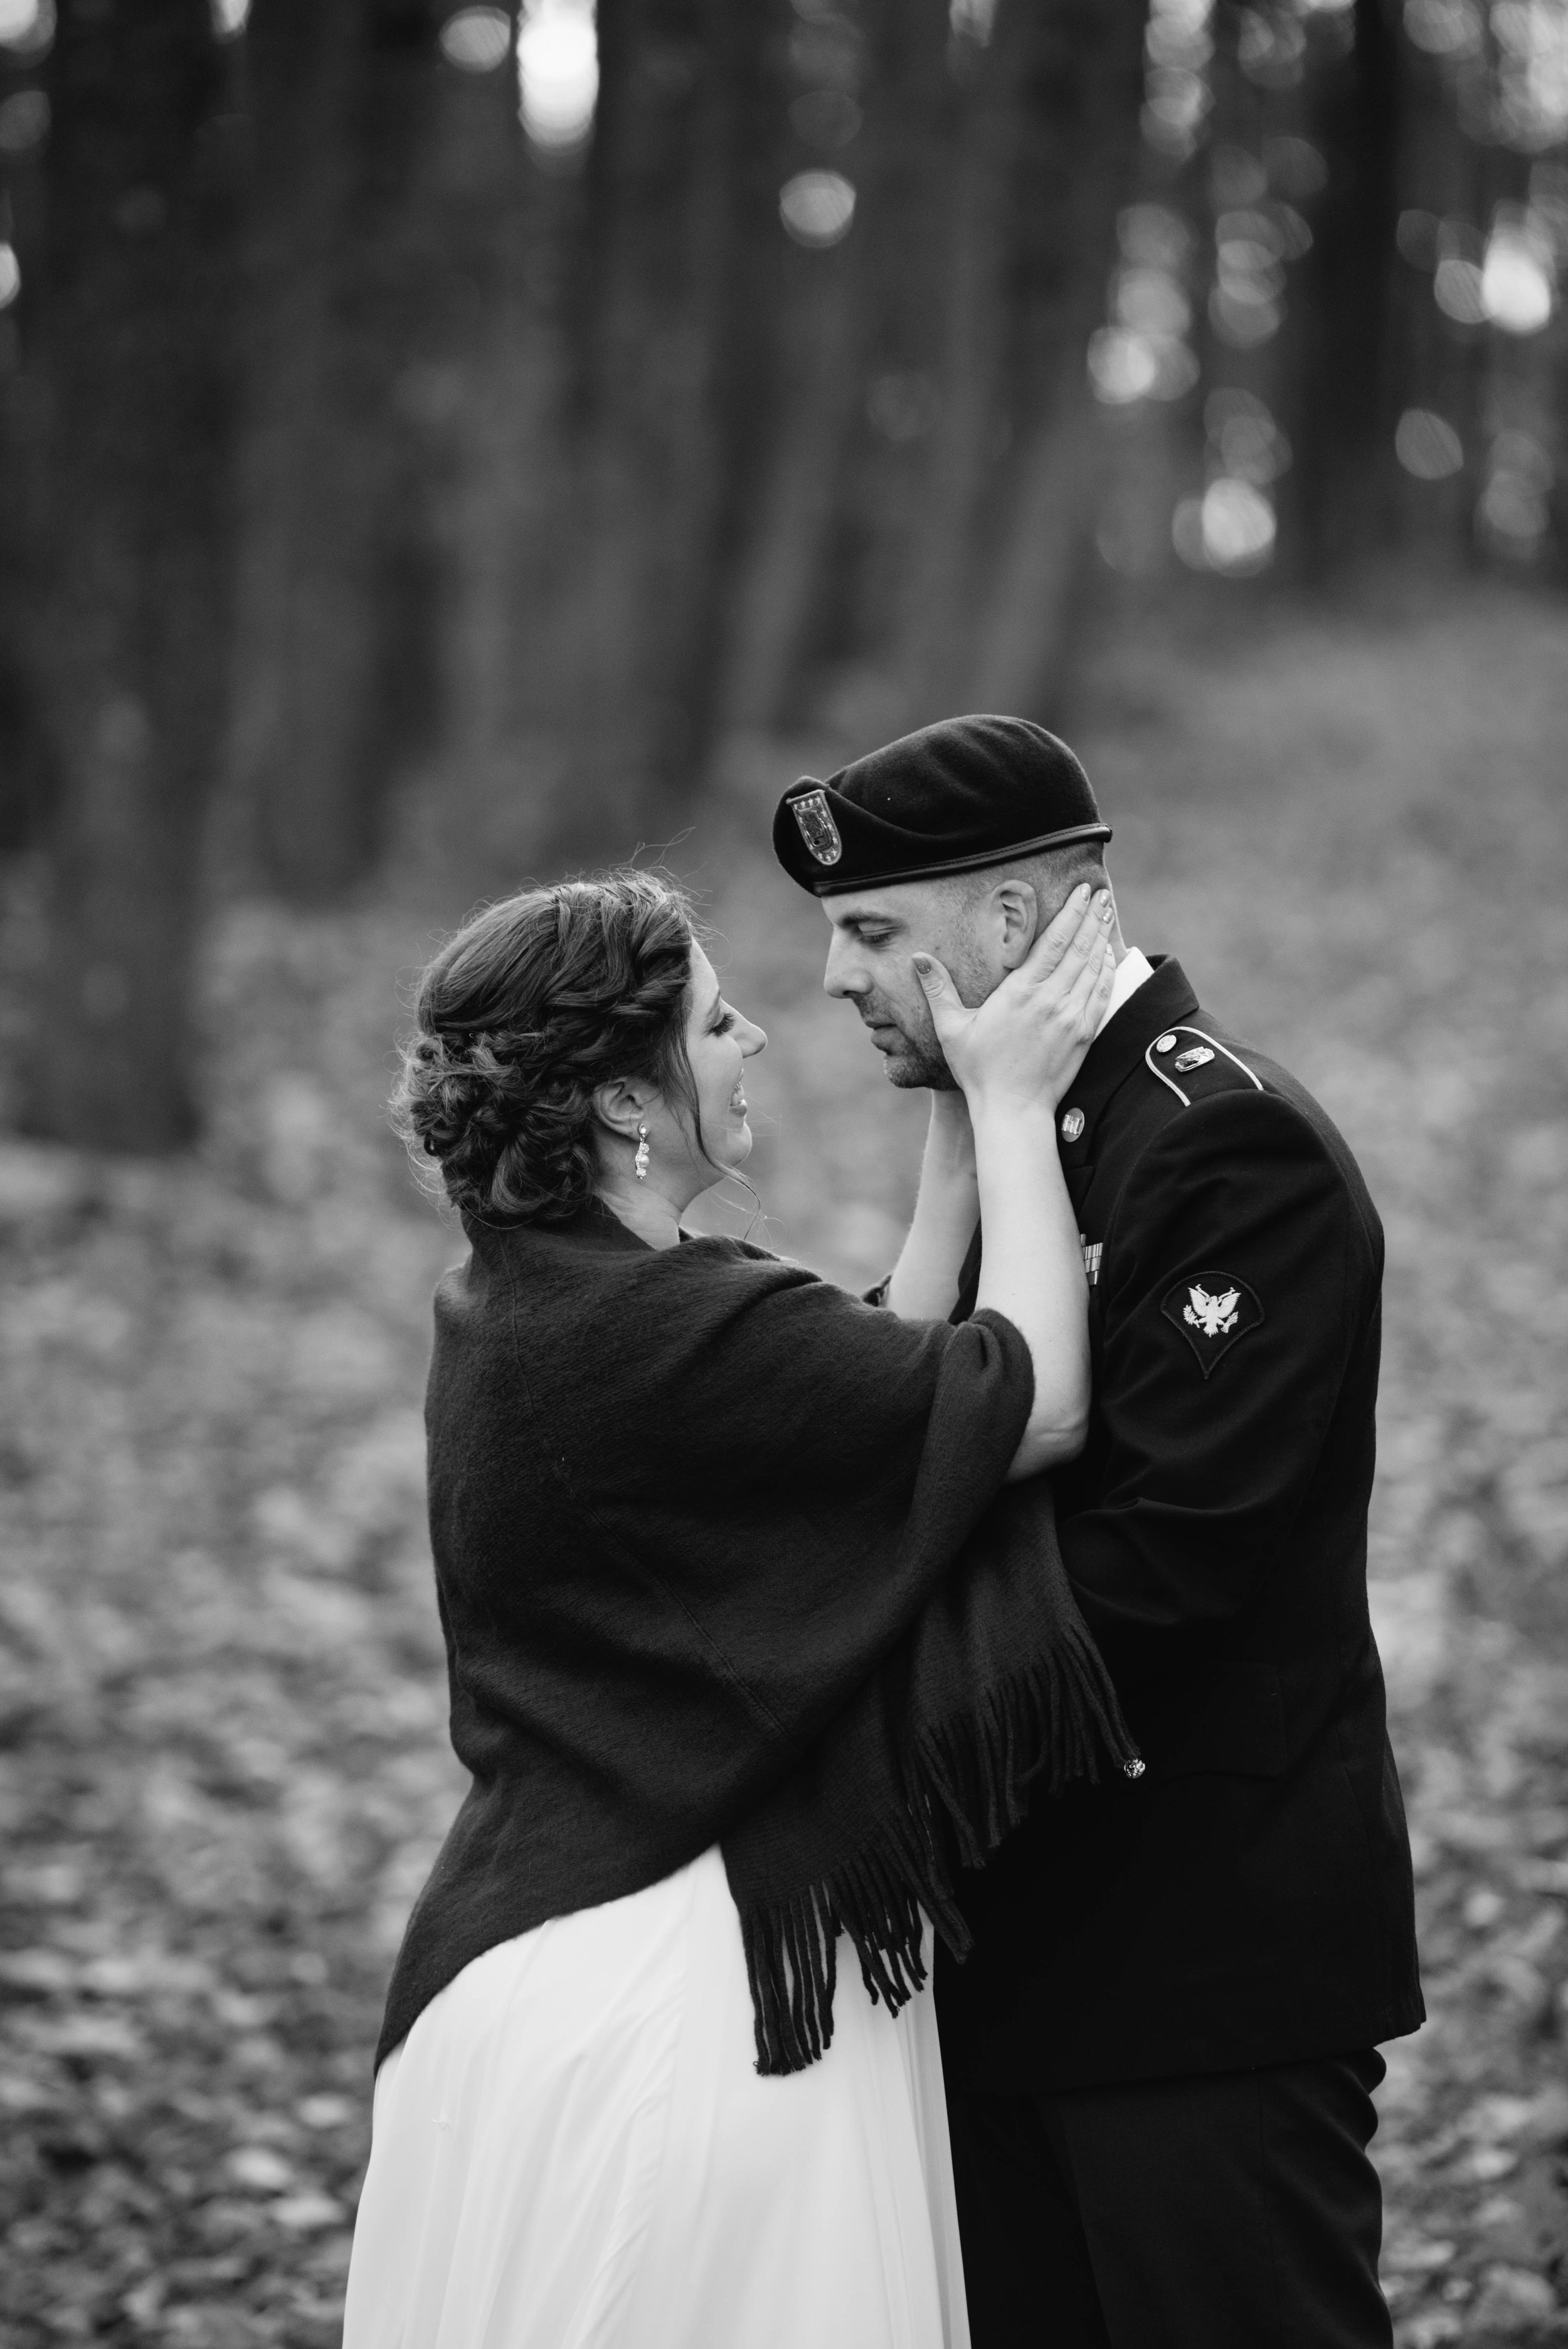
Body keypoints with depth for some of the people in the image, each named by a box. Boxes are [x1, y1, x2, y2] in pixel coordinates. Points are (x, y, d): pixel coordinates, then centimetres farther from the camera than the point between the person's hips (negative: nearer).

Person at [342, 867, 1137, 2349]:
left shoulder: (511, 1304, 7)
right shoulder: (667, 1334, -23)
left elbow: (895, 1379, 13)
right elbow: (1038, 1399, -16)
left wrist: (970, 1118, 12)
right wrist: (1010, 1104, -6)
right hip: (670, 1991, -10)